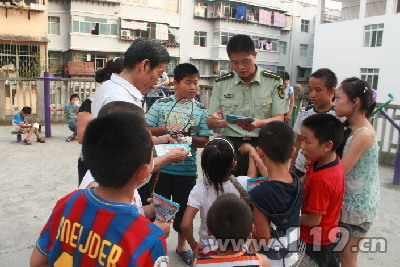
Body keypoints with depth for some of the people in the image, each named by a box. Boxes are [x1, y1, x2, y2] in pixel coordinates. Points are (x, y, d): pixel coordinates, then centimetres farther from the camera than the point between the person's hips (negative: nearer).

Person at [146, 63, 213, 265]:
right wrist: (167, 129, -17)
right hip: (162, 166, -1)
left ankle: (182, 244, 37)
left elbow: (204, 141, -2)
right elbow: (146, 130, -2)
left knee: (183, 207, 15)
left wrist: (188, 138, -20)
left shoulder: (201, 110, 0)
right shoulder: (161, 104, -2)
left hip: (187, 169, 1)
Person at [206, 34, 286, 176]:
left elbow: (279, 119, -1)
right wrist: (213, 120, -15)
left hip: (263, 146, 0)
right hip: (230, 146, 1)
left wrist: (259, 123, -21)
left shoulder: (274, 82, 6)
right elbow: (210, 123, 9)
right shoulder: (221, 83, 10)